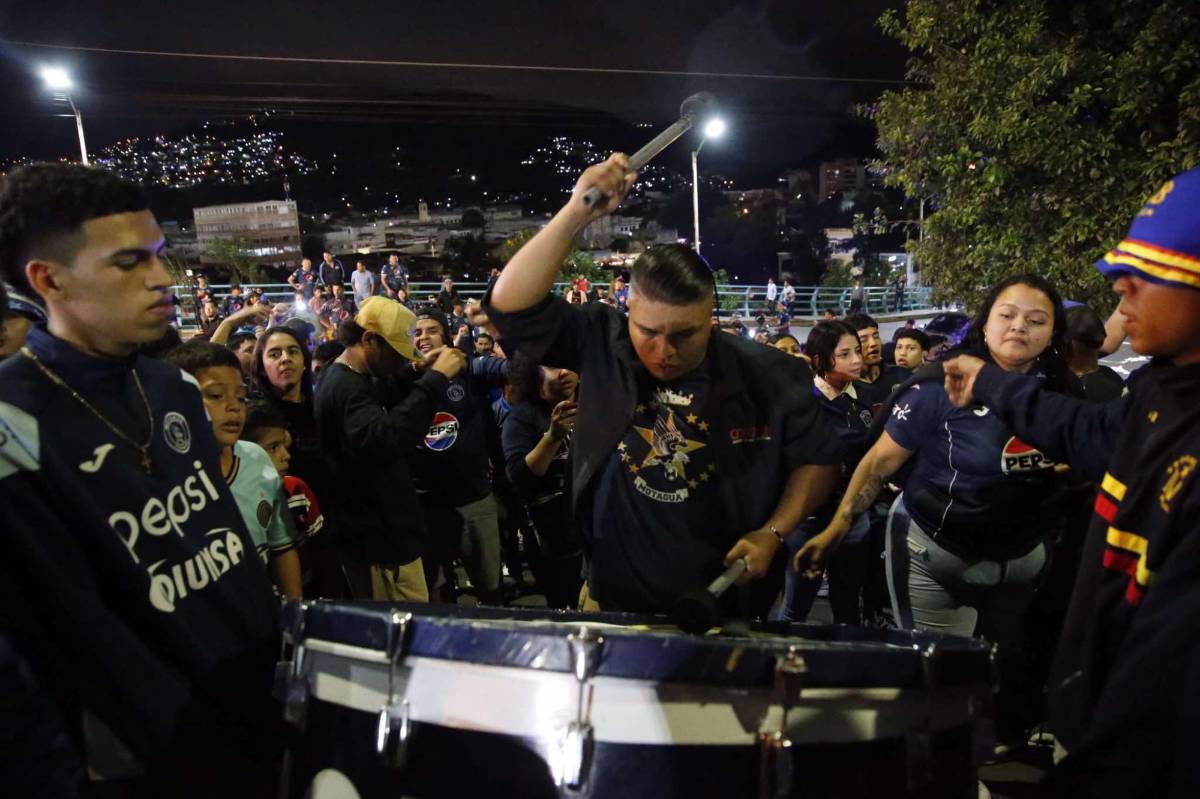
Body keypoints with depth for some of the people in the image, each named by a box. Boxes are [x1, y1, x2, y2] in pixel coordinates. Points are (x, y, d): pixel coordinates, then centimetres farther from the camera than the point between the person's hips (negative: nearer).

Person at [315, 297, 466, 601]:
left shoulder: (351, 378, 8)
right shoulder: (345, 388, -25)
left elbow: (390, 408, 21)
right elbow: (386, 440, -41)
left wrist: (418, 373, 2)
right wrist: (435, 379, -37)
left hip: (381, 528, 11)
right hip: (379, 536, -10)